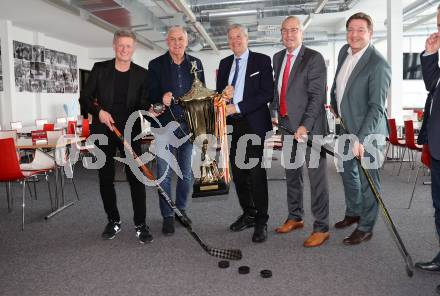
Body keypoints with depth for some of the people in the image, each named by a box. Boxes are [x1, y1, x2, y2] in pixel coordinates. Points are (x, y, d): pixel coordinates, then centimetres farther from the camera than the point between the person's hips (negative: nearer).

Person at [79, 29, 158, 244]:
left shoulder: (141, 74, 3)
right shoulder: (100, 69, 2)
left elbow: (143, 104, 3)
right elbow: (84, 98, 4)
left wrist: (150, 111, -19)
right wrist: (99, 111, -13)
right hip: (103, 131, 1)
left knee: (136, 177, -5)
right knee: (106, 178, 8)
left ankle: (141, 224, 6)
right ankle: (113, 221, 24)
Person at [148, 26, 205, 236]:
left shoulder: (195, 63, 10)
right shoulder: (156, 65, 2)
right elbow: (150, 95, 0)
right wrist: (161, 99, -22)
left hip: (189, 125, 3)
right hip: (165, 124, -2)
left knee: (186, 173, 11)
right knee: (164, 173, 1)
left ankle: (181, 209, 29)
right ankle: (167, 216, 13)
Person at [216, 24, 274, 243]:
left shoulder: (262, 61, 0)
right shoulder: (225, 63, 16)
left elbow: (267, 93, -10)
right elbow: (219, 91, 19)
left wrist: (237, 107, -16)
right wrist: (223, 93, -6)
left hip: (253, 124, -5)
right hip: (231, 125, 6)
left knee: (257, 173, -5)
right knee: (238, 173, 10)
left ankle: (261, 222, 6)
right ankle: (248, 214, 25)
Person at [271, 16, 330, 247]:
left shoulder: (314, 58, -7)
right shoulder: (278, 57, 14)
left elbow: (317, 96, -14)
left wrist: (305, 126, -22)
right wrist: (274, 113, 9)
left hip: (309, 126, -7)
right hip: (286, 124, 7)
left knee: (317, 176, -1)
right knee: (292, 174, 16)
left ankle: (321, 228, 8)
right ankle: (295, 218, 32)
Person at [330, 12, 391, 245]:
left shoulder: (378, 64, -20)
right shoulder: (344, 52, 3)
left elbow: (377, 107, -24)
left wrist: (360, 138, -28)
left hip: (367, 131, -8)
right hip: (346, 127, 8)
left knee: (368, 180, 3)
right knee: (348, 172, 22)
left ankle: (365, 228, 21)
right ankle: (353, 213, 43)